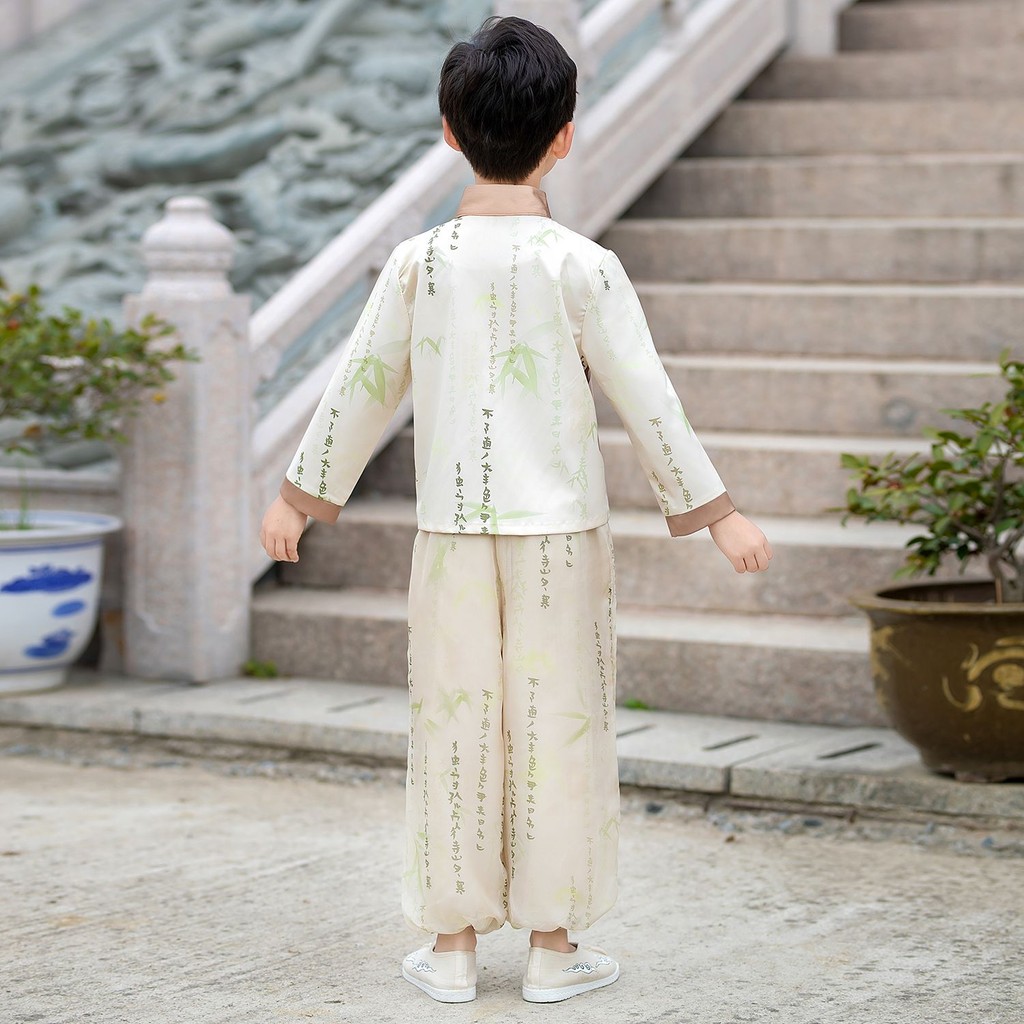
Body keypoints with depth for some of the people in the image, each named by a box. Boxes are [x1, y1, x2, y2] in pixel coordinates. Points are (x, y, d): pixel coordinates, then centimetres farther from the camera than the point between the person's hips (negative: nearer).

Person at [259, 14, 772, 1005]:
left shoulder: (418, 261, -1)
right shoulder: (581, 265, -7)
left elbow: (362, 386, 5)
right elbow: (647, 399, -6)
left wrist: (299, 497, 17)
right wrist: (717, 513, 2)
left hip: (451, 525, 2)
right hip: (558, 527, -2)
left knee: (453, 723, 8)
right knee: (556, 722, 6)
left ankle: (453, 941, 13)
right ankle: (552, 943, 11)